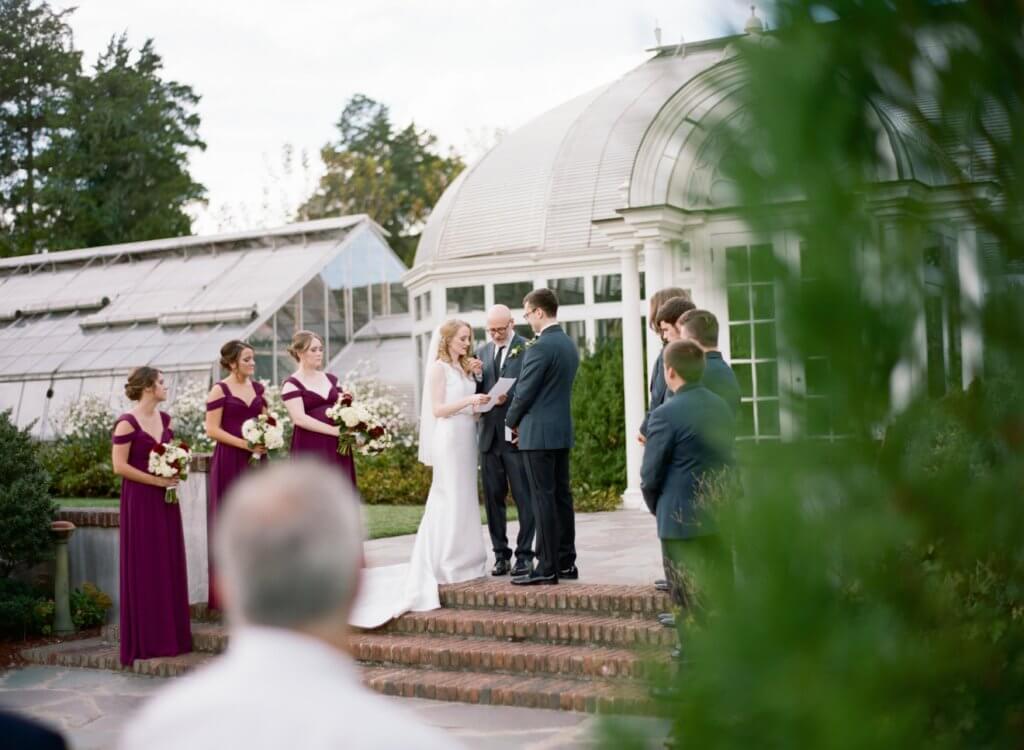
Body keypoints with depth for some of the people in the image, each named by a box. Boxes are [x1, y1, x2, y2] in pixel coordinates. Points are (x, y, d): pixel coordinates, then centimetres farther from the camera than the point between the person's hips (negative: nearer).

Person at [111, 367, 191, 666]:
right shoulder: (127, 423, -11)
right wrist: (157, 480, -16)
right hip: (140, 501, -7)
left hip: (165, 500, 7)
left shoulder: (164, 418, 11)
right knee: (144, 569, -2)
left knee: (169, 565, 8)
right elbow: (120, 466, -15)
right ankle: (145, 641, 5)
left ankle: (170, 636, 16)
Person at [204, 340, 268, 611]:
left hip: (256, 461, 6)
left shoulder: (257, 387, 12)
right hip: (229, 462, -5)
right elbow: (212, 430, -10)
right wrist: (245, 443, -17)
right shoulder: (219, 390, -6)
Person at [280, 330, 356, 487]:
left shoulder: (331, 379, 15)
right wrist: (333, 430, -21)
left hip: (336, 446, 6)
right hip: (310, 449, -6)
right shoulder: (291, 384, -4)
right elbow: (299, 418, -15)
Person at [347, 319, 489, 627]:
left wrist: (474, 377, 6)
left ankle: (463, 560, 15)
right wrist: (468, 400, -22)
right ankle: (447, 563, -2)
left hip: (466, 438, 8)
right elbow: (438, 409, -12)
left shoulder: (464, 368, 16)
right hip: (449, 438, -8)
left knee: (465, 499, 9)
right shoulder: (439, 367, -6)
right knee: (450, 499, -6)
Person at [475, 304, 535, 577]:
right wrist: (475, 376, -6)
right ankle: (501, 554, 17)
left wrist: (508, 398, -21)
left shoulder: (527, 349, -4)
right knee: (493, 498, 9)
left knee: (523, 497, -1)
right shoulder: (482, 352, 13)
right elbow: (477, 393, 13)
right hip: (489, 435, 6)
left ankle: (525, 555, 5)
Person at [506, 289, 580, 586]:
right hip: (563, 429, 9)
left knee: (543, 498, -6)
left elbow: (524, 391, -14)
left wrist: (512, 421, 5)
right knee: (562, 496, 11)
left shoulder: (539, 347, -16)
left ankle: (547, 568, -4)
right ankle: (566, 562, 15)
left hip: (538, 432, -9)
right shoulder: (570, 345, 12)